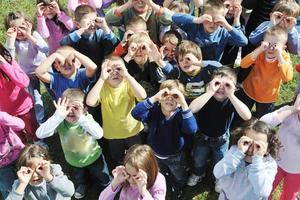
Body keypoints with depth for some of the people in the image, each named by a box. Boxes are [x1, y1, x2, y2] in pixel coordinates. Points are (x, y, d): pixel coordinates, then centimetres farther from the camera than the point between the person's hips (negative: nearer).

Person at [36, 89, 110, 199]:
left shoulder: (87, 118, -31)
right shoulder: (60, 122, -28)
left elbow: (99, 134, -51)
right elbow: (39, 134, -44)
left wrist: (81, 117, -60)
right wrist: (58, 116, -54)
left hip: (93, 157, -2)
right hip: (74, 160, 2)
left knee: (105, 181, 24)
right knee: (79, 180, 34)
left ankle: (109, 185, 58)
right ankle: (82, 185, 68)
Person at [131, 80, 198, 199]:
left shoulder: (180, 115, -25)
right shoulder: (154, 111, -20)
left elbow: (191, 130, -45)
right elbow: (136, 114, -39)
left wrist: (184, 104, -51)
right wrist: (154, 98, -48)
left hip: (175, 157, -1)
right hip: (155, 155, 1)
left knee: (179, 181, 24)